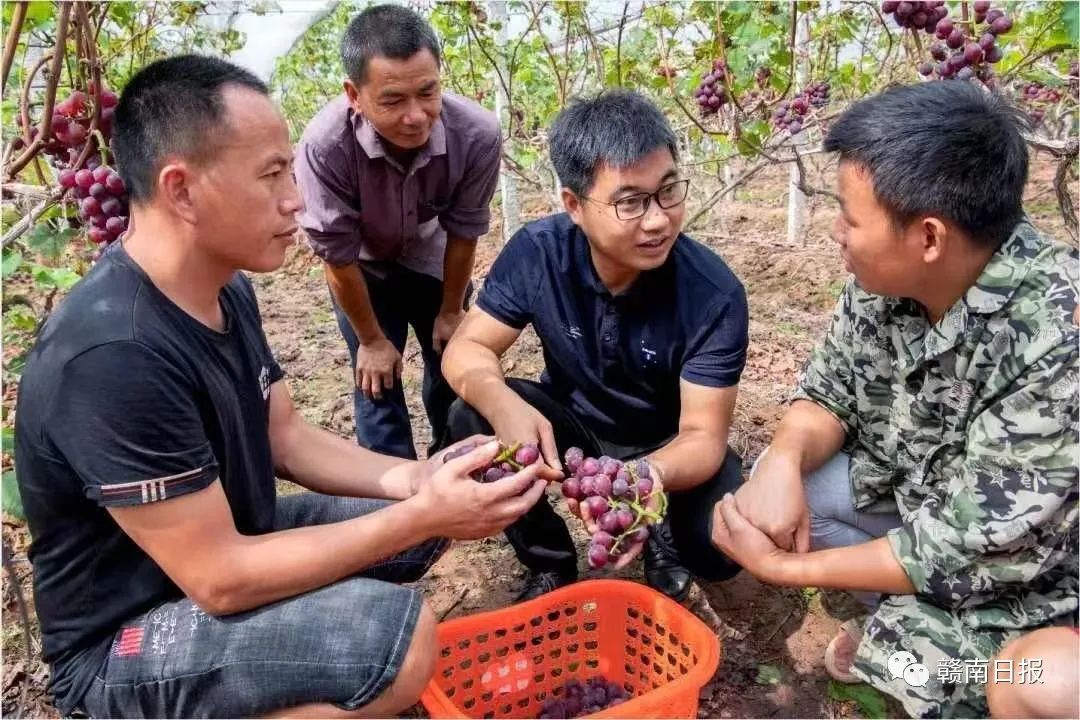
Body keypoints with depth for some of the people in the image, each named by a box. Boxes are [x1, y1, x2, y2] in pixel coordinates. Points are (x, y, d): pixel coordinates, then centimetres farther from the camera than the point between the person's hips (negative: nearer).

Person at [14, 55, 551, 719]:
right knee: (398, 636, -28)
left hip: (224, 542, 9)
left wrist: (415, 481, -13)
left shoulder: (227, 290, -2)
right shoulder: (112, 356, -32)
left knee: (426, 520, 7)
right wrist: (421, 513, -26)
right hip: (126, 641, -8)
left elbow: (290, 440, 3)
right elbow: (221, 579, -29)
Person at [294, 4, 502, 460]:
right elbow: (339, 256, -25)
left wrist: (451, 311, -3)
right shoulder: (325, 145, -40)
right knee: (378, 386, -4)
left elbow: (463, 231, -17)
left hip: (432, 257, 2)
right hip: (363, 266, -2)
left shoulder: (477, 134, -35)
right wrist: (371, 340, -12)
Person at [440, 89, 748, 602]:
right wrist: (504, 406, -43)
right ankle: (551, 563, 2)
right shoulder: (537, 251, -23)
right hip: (571, 418, 2)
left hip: (666, 441, -1)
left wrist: (651, 476, -51)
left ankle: (665, 540, 14)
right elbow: (466, 348, -19)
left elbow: (703, 436, -27)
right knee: (472, 424, -26)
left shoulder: (714, 295, -29)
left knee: (722, 545, -28)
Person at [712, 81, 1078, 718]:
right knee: (779, 484, -9)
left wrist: (782, 566, -24)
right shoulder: (888, 278, -15)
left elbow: (970, 550, -31)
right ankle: (903, 623, 10)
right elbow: (829, 390, -3)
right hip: (921, 495, 6)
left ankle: (912, 638, 10)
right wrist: (785, 463, -26)